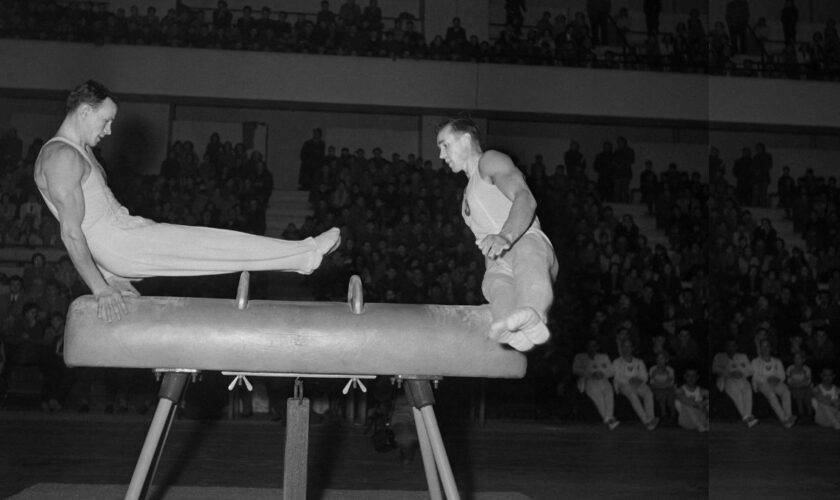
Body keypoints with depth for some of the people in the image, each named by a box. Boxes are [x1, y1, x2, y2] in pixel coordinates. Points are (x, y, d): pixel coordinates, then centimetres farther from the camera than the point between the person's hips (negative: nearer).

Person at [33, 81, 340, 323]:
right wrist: (100, 289, -22)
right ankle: (306, 255, -6)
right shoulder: (61, 157, -15)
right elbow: (71, 233, -20)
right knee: (217, 245, -11)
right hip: (120, 245, -10)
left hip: (124, 229, 10)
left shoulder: (80, 152, 18)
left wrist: (110, 275, 21)